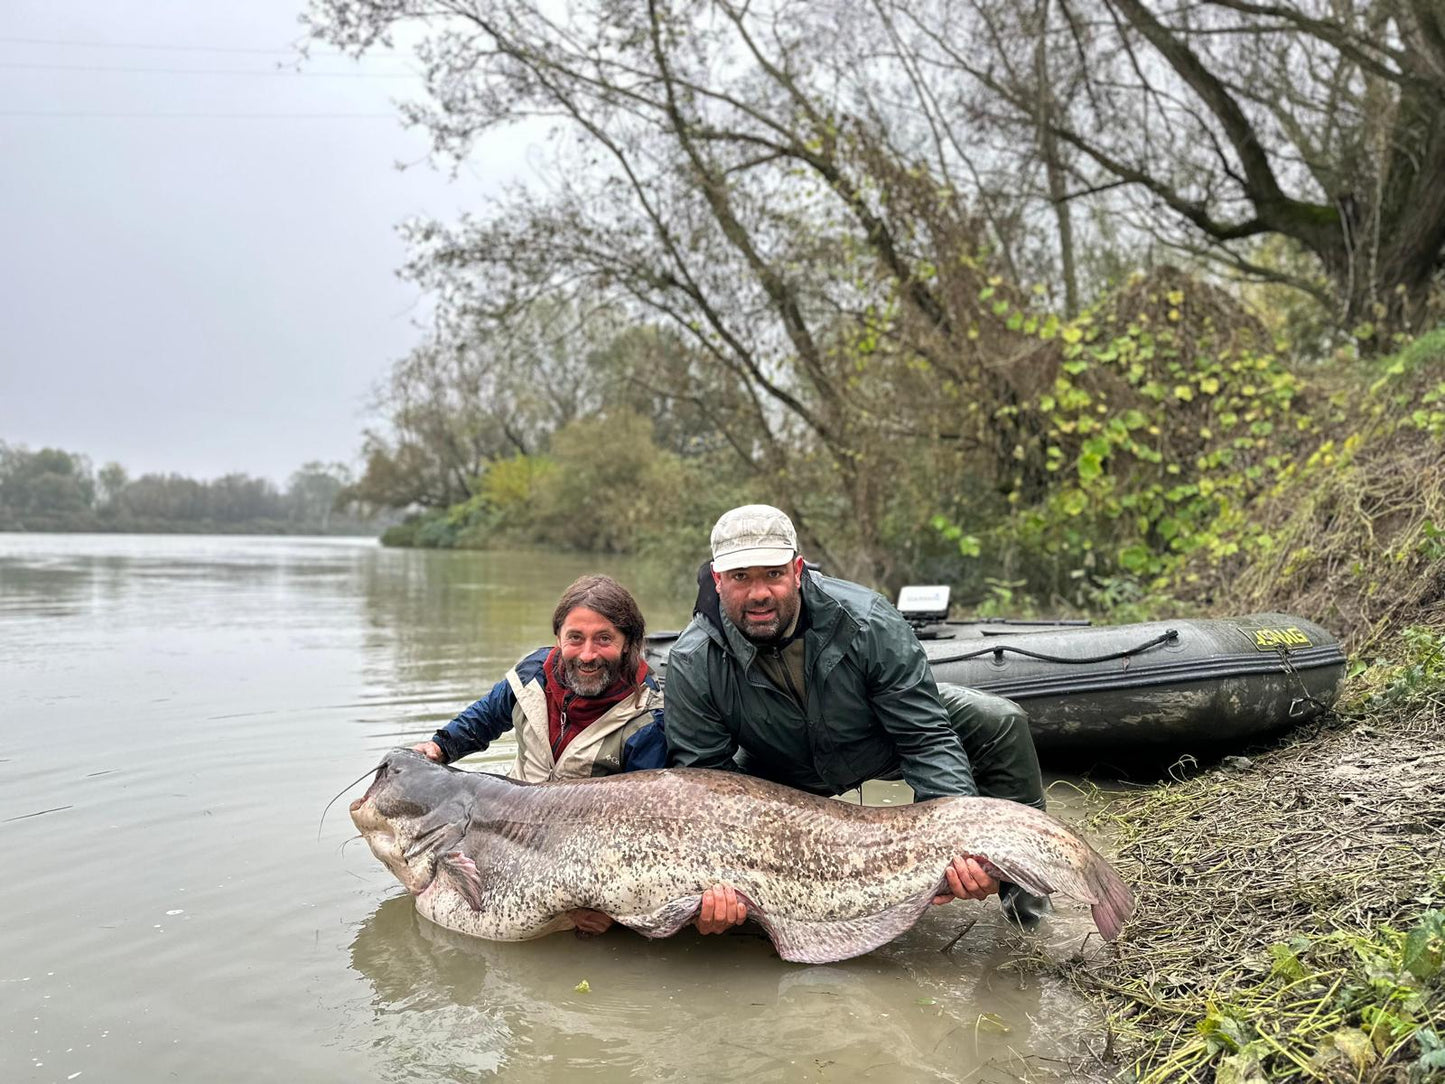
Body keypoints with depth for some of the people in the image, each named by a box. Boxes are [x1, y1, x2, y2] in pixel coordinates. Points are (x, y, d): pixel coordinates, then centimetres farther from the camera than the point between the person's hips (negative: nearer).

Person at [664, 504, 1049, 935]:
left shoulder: (867, 622, -33)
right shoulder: (693, 663, -30)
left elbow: (927, 739, -30)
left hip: (882, 741, 0)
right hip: (784, 781, 1)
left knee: (1001, 723, -17)